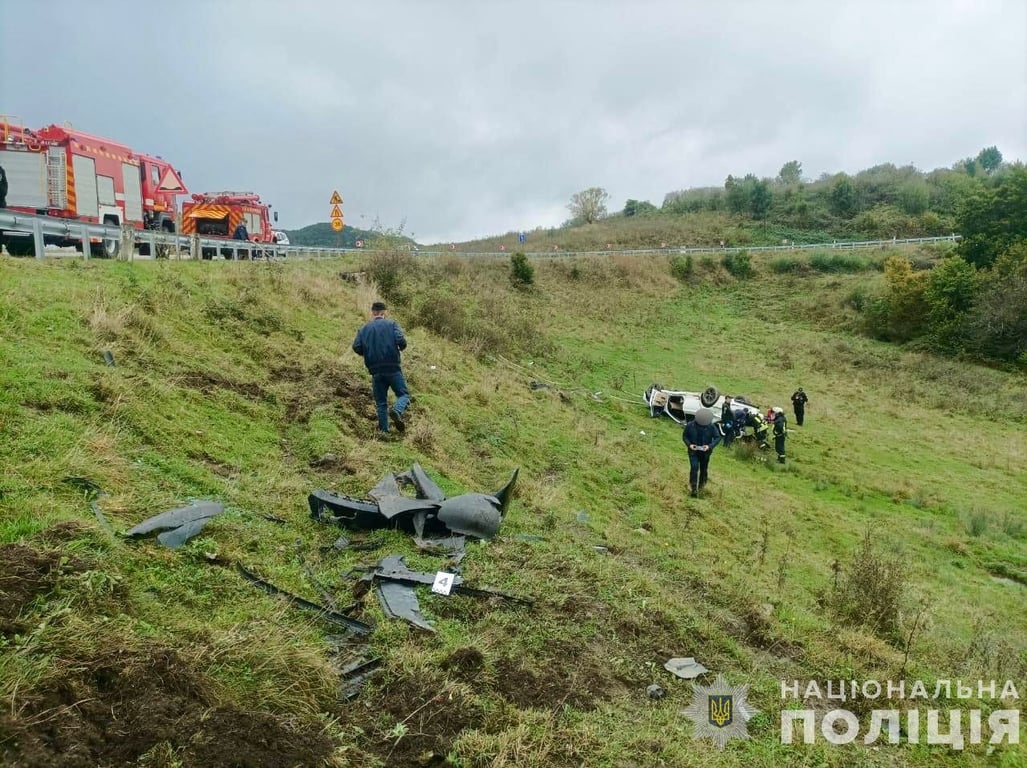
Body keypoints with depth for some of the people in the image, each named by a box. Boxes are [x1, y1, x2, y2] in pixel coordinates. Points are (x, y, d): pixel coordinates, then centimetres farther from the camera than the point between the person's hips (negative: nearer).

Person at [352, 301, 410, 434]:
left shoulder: (364, 328, 10)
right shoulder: (391, 324, 2)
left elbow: (356, 347, 0)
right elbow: (401, 341, -12)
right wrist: (400, 348, 10)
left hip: (375, 371, 3)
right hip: (393, 368, -3)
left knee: (381, 402, 11)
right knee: (403, 394, 7)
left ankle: (384, 431, 7)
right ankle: (397, 411, -23)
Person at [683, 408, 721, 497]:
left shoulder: (711, 426, -15)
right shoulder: (690, 425, -15)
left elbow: (717, 437, -6)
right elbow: (685, 436, -1)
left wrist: (710, 446, -21)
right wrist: (689, 444, -19)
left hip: (705, 452, 1)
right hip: (693, 451, -1)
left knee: (703, 469, 13)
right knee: (694, 468, -14)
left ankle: (701, 487, 35)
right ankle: (694, 489, -7)